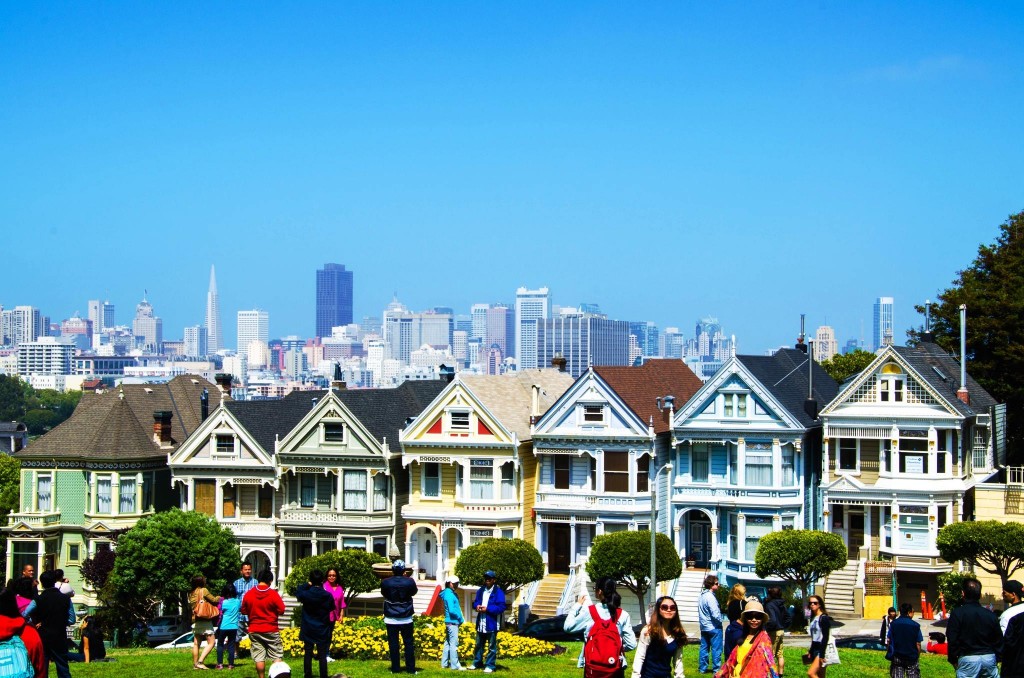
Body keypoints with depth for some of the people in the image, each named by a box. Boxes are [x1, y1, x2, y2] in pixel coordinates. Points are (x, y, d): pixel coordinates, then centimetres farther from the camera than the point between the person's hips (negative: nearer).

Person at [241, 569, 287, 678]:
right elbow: (281, 610, -9)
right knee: (276, 656, 5)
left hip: (254, 630, 2)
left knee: (259, 658, 6)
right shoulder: (273, 594, -12)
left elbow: (244, 611, 6)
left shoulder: (249, 594, -3)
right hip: (271, 630, -2)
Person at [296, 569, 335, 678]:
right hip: (322, 631, 0)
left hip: (308, 630, 0)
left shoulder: (306, 594, -12)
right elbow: (332, 608, 6)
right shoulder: (328, 596, -10)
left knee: (308, 654, 9)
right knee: (322, 655, 4)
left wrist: (307, 584, 7)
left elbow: (297, 593, 10)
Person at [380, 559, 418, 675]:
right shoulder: (409, 582, -10)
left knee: (393, 644, 5)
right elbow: (414, 592, 11)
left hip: (391, 619, 0)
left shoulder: (386, 582, -9)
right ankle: (411, 669, 6)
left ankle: (395, 668, 5)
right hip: (406, 619, 0)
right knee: (408, 643, 7)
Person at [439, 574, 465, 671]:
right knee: (453, 644, -8)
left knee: (448, 643, 13)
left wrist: (461, 619, 6)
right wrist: (460, 618, -8)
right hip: (452, 622, -10)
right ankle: (455, 665, -7)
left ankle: (445, 663, 19)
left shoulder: (452, 593, 15)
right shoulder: (449, 594, -15)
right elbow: (452, 610, -20)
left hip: (450, 622, 10)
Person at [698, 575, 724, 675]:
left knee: (704, 648, 13)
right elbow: (715, 614, -22)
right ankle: (716, 669, 1)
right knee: (716, 649, -1)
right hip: (713, 627, -9)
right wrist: (720, 620, -6)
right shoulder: (710, 597, -20)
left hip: (704, 627, 9)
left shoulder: (701, 596, 8)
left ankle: (702, 668, 17)